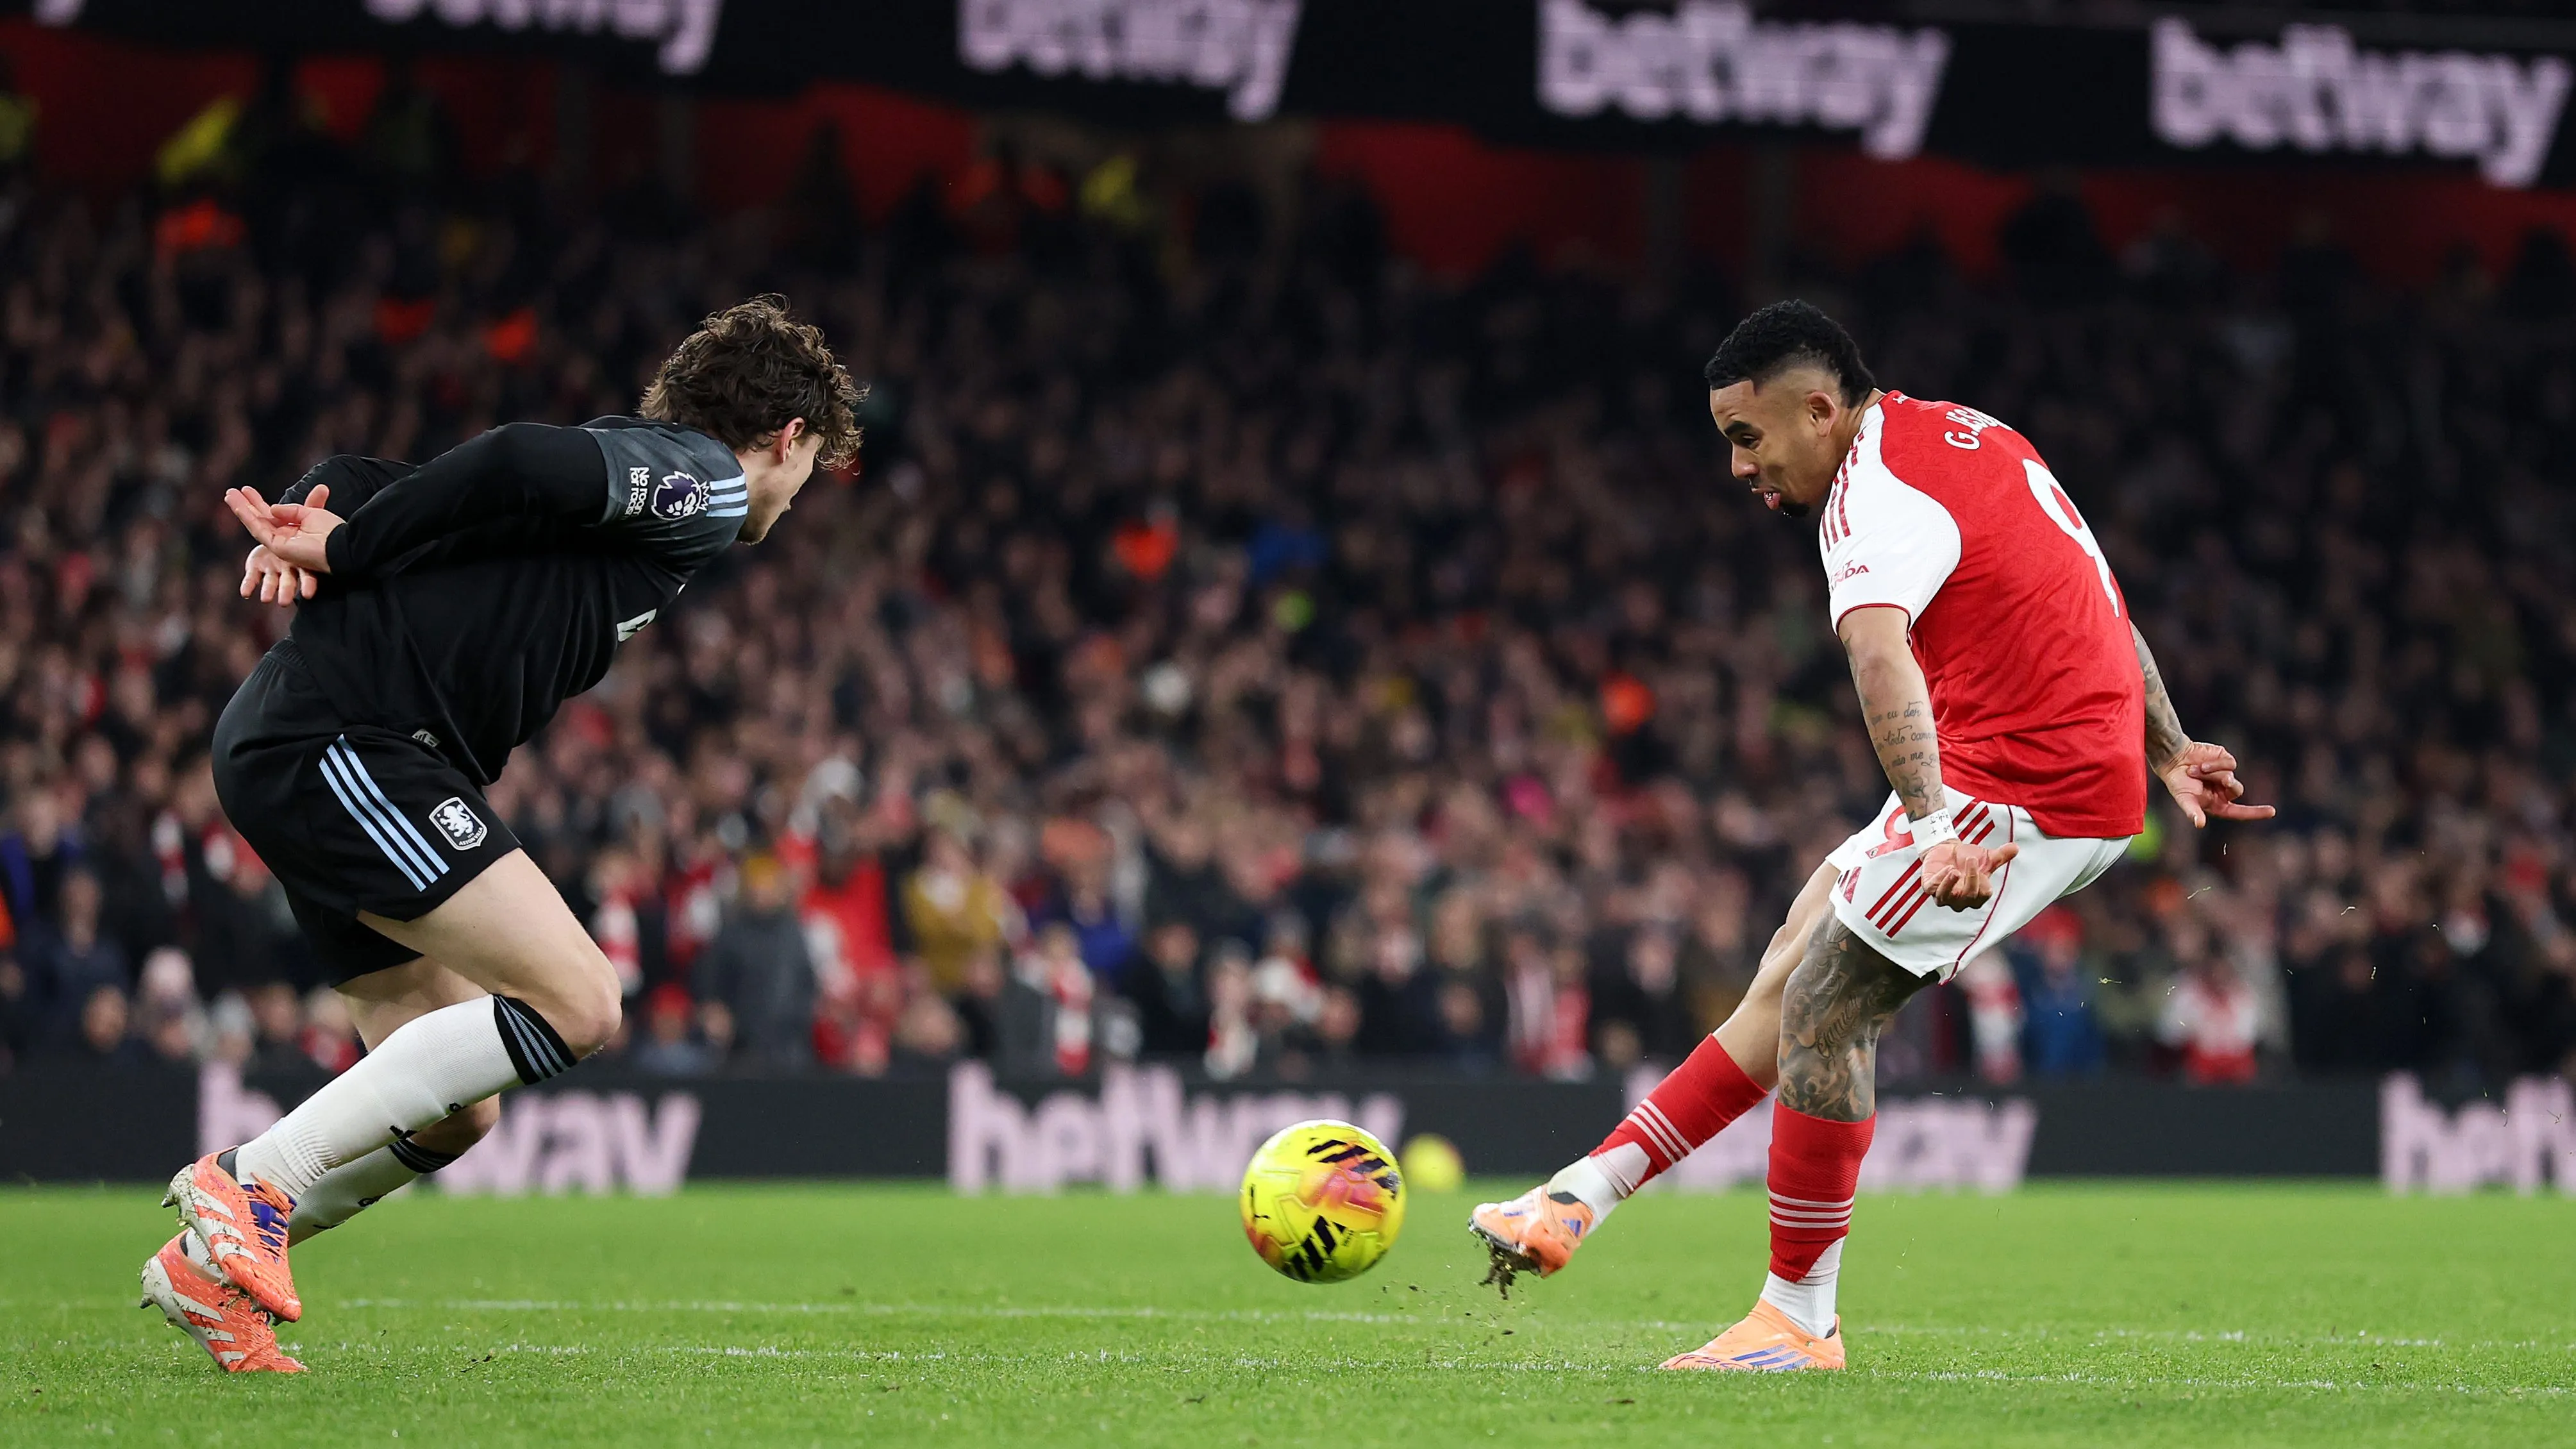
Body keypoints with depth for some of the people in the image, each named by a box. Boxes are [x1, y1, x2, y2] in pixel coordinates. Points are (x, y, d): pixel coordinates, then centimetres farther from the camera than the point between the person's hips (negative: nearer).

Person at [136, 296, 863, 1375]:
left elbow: (360, 483, 19)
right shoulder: (706, 484, -1)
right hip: (344, 747, -10)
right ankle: (250, 1182, -13)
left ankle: (208, 1268, 17)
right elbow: (523, 466, -19)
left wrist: (302, 533, -2)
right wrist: (339, 557, -12)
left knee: (453, 1113, 11)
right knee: (577, 1004, -14)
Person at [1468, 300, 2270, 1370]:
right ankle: (1582, 1199, 9)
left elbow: (1880, 657, -35)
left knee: (1820, 1008, -8)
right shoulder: (1960, 434, 16)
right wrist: (2166, 751, 31)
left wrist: (1930, 826, -49)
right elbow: (2088, 596, 25)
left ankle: (1800, 1320, 0)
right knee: (1794, 977, 9)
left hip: (2018, 793, -10)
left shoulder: (1877, 493, -16)